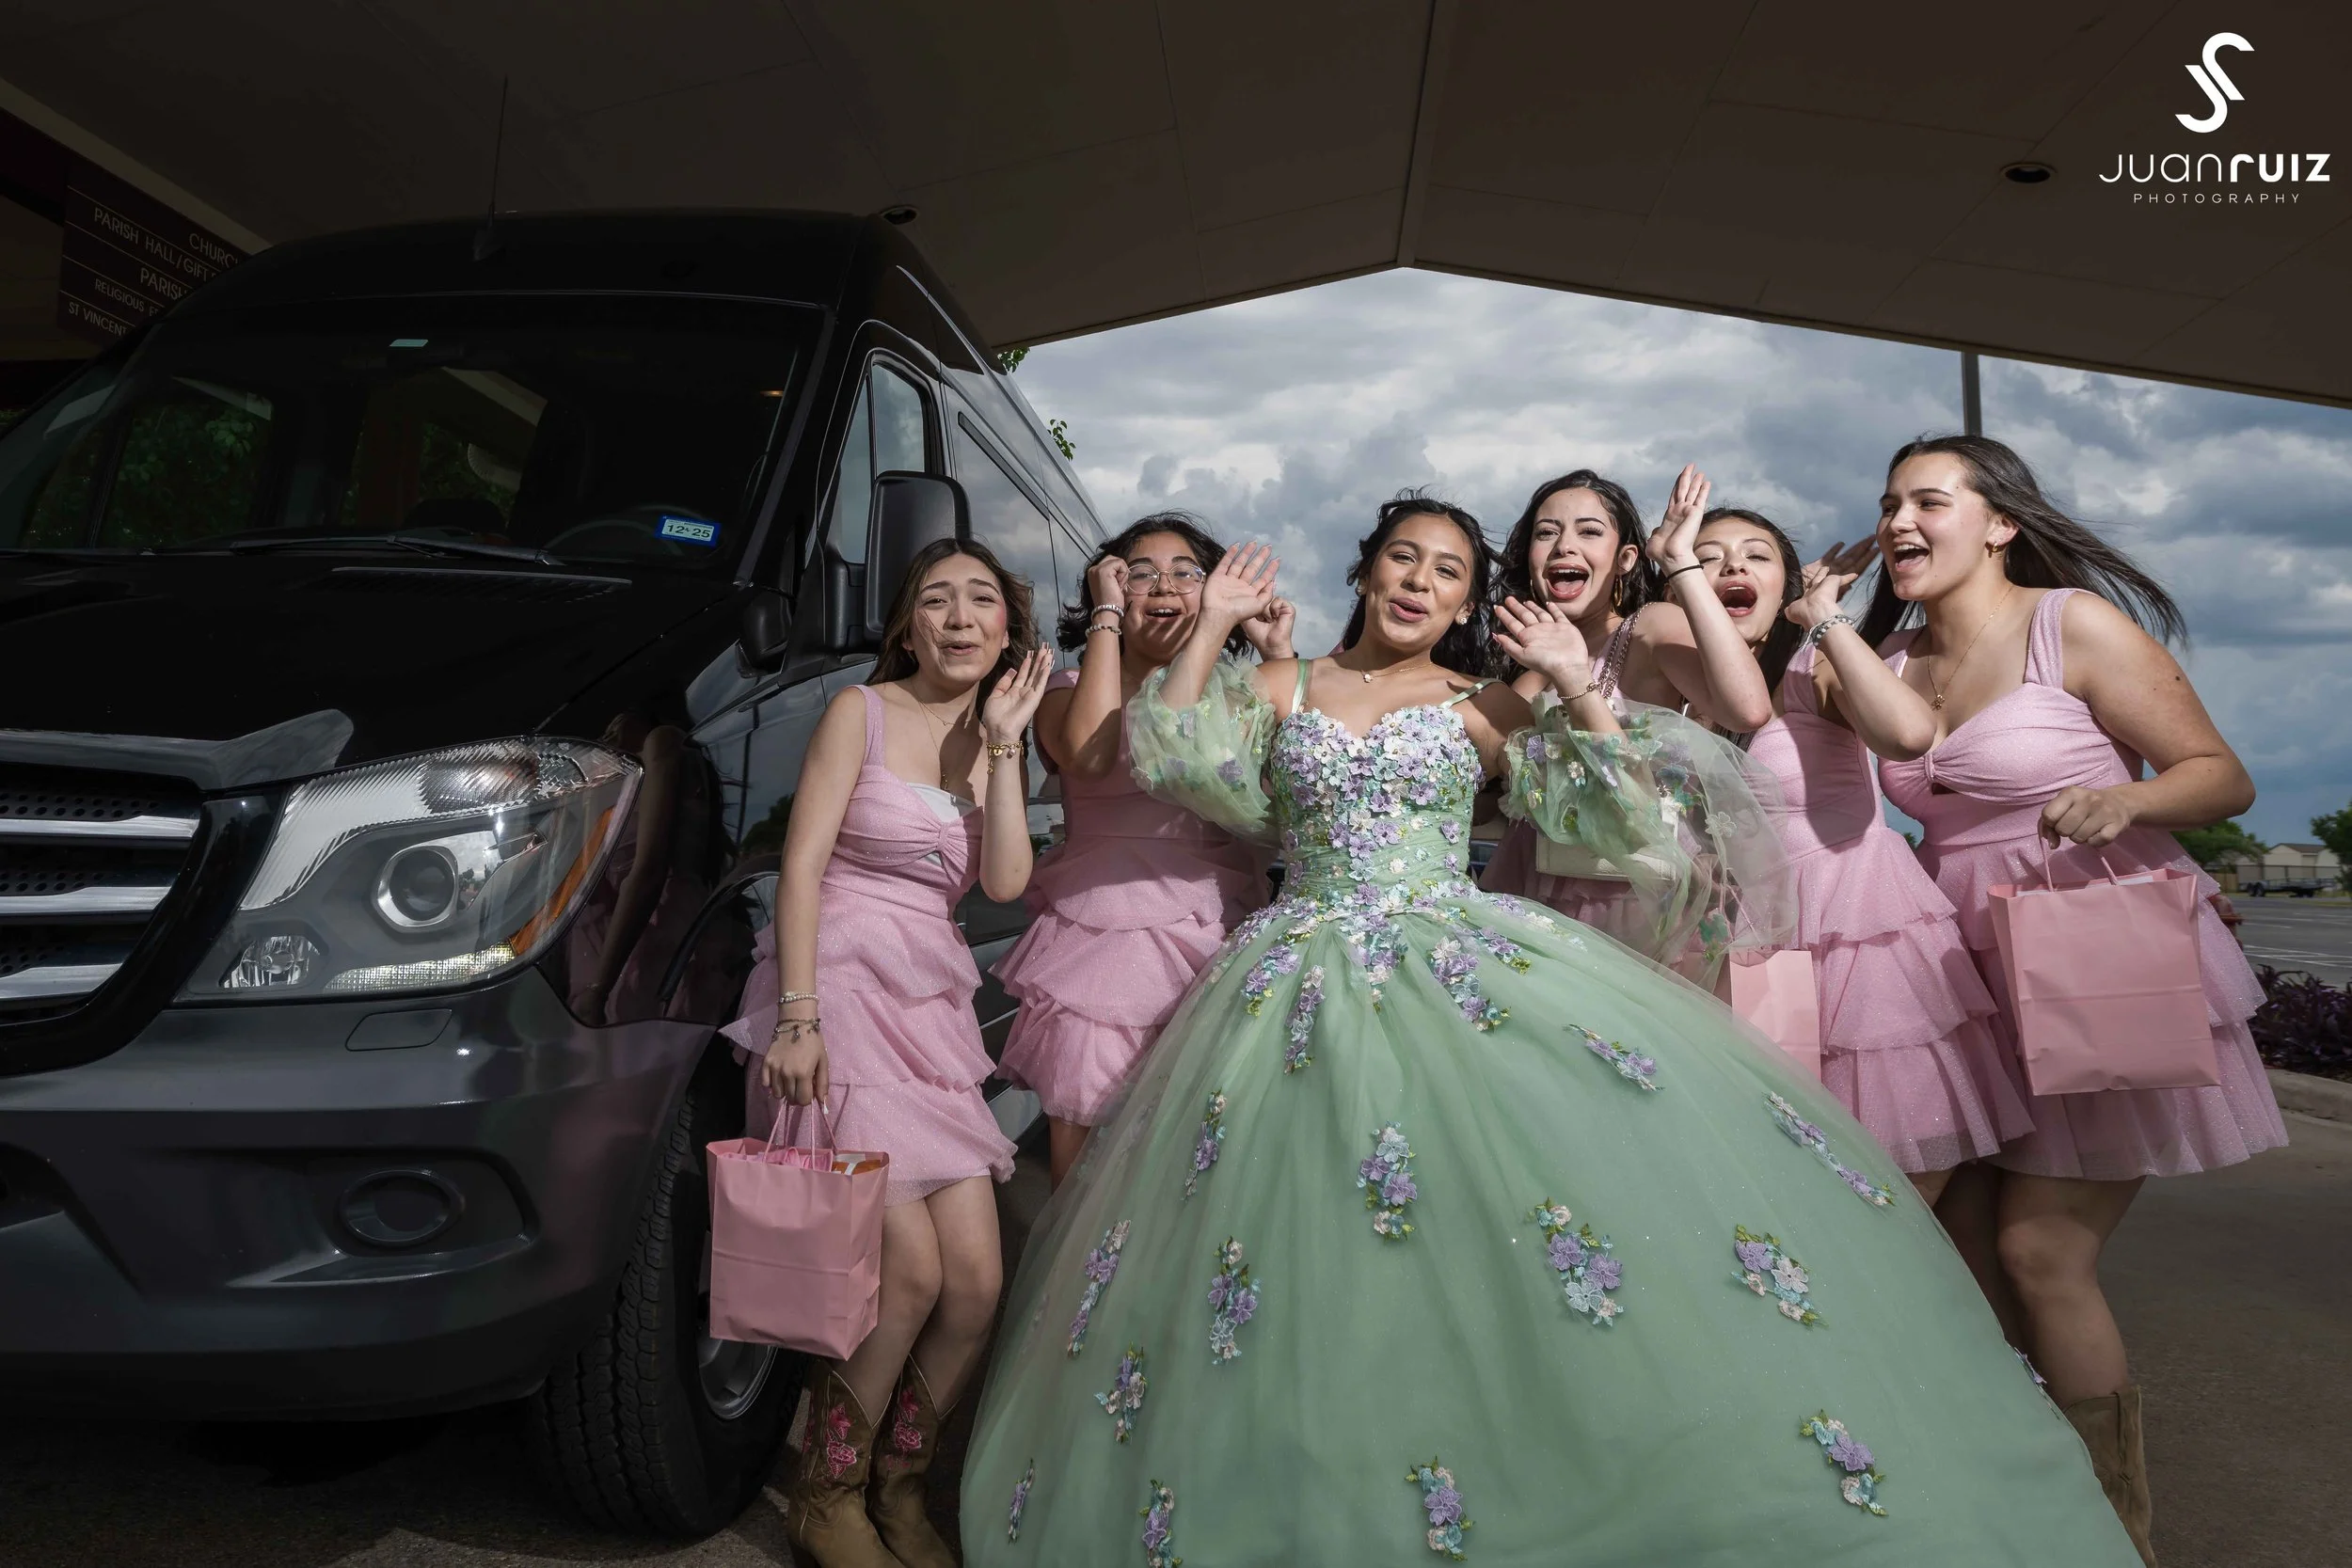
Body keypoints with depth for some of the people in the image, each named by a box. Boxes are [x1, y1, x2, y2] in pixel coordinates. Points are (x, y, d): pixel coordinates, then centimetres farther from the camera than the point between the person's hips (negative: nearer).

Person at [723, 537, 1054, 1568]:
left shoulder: (987, 741, 15)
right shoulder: (862, 711, 0)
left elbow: (1005, 881, 0)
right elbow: (801, 864, -8)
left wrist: (1005, 743, -3)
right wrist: (796, 1017, -17)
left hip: (931, 1009, 6)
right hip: (838, 989, -6)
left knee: (977, 1281, -1)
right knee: (912, 1270, -13)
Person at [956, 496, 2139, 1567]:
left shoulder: (1481, 707, 9)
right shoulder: (1282, 688, 13)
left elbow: (1604, 816, 2)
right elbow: (1171, 760, 3)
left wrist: (1575, 683, -6)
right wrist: (1212, 625, 1)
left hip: (1464, 971, 0)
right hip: (1309, 982, 1)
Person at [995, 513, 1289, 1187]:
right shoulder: (1069, 689, 5)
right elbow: (1091, 754, -20)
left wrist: (1279, 657, 0)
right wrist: (1107, 617, -9)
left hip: (1219, 935, 2)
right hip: (1102, 932, -2)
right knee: (1083, 1113, 3)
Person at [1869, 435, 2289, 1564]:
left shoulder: (2077, 625, -8)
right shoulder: (1894, 658, 9)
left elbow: (2223, 777, -10)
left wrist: (2124, 798, -28)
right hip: (1981, 985, 6)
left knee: (2040, 1247, -8)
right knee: (1963, 1244, 4)